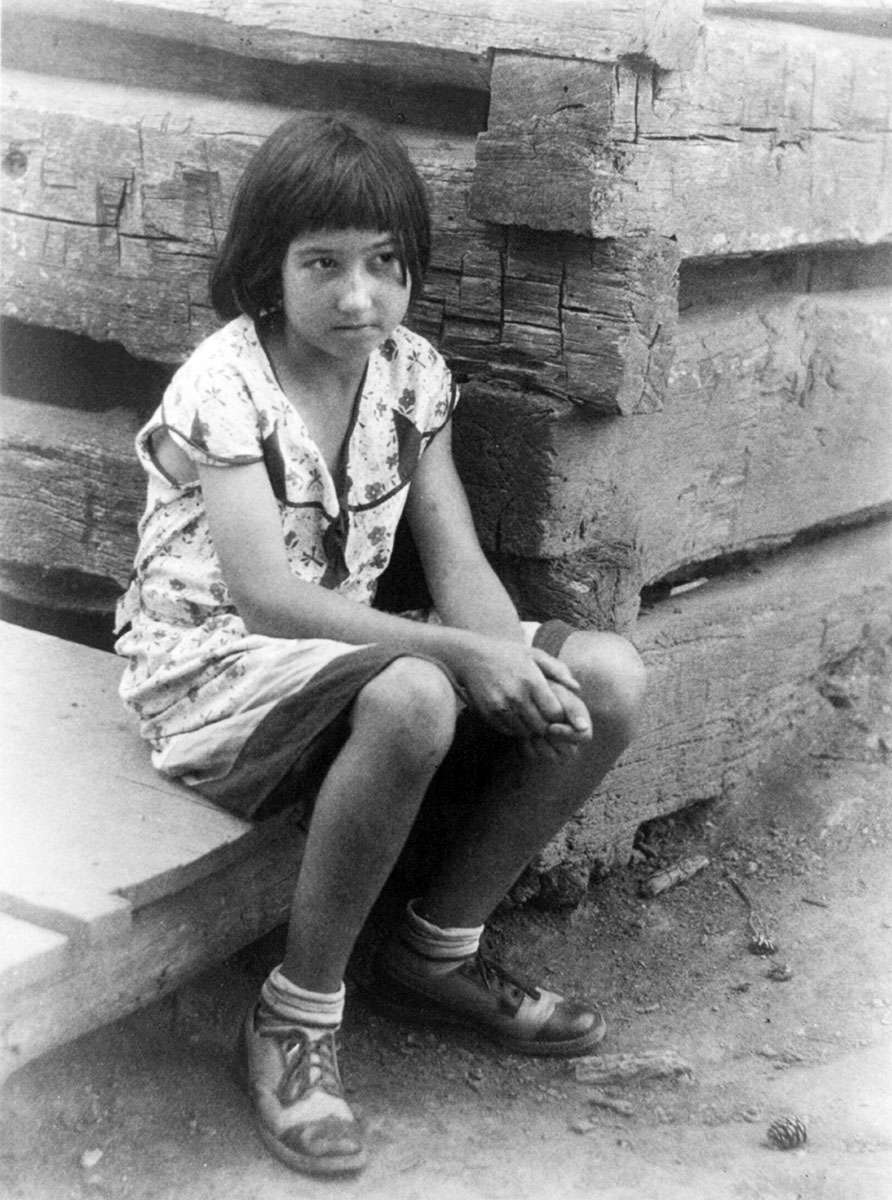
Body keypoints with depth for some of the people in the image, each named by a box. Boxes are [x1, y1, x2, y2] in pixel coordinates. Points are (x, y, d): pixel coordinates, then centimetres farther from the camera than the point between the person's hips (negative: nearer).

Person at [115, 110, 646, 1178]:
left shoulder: (412, 372, 2)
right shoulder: (224, 386, -18)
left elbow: (458, 567, -2)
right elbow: (264, 597, -29)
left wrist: (524, 670, -23)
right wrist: (465, 654, -37)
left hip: (351, 657, 7)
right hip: (212, 678, -6)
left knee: (609, 679, -10)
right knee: (412, 699, -39)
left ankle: (437, 952, 5)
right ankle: (297, 1017, -17)